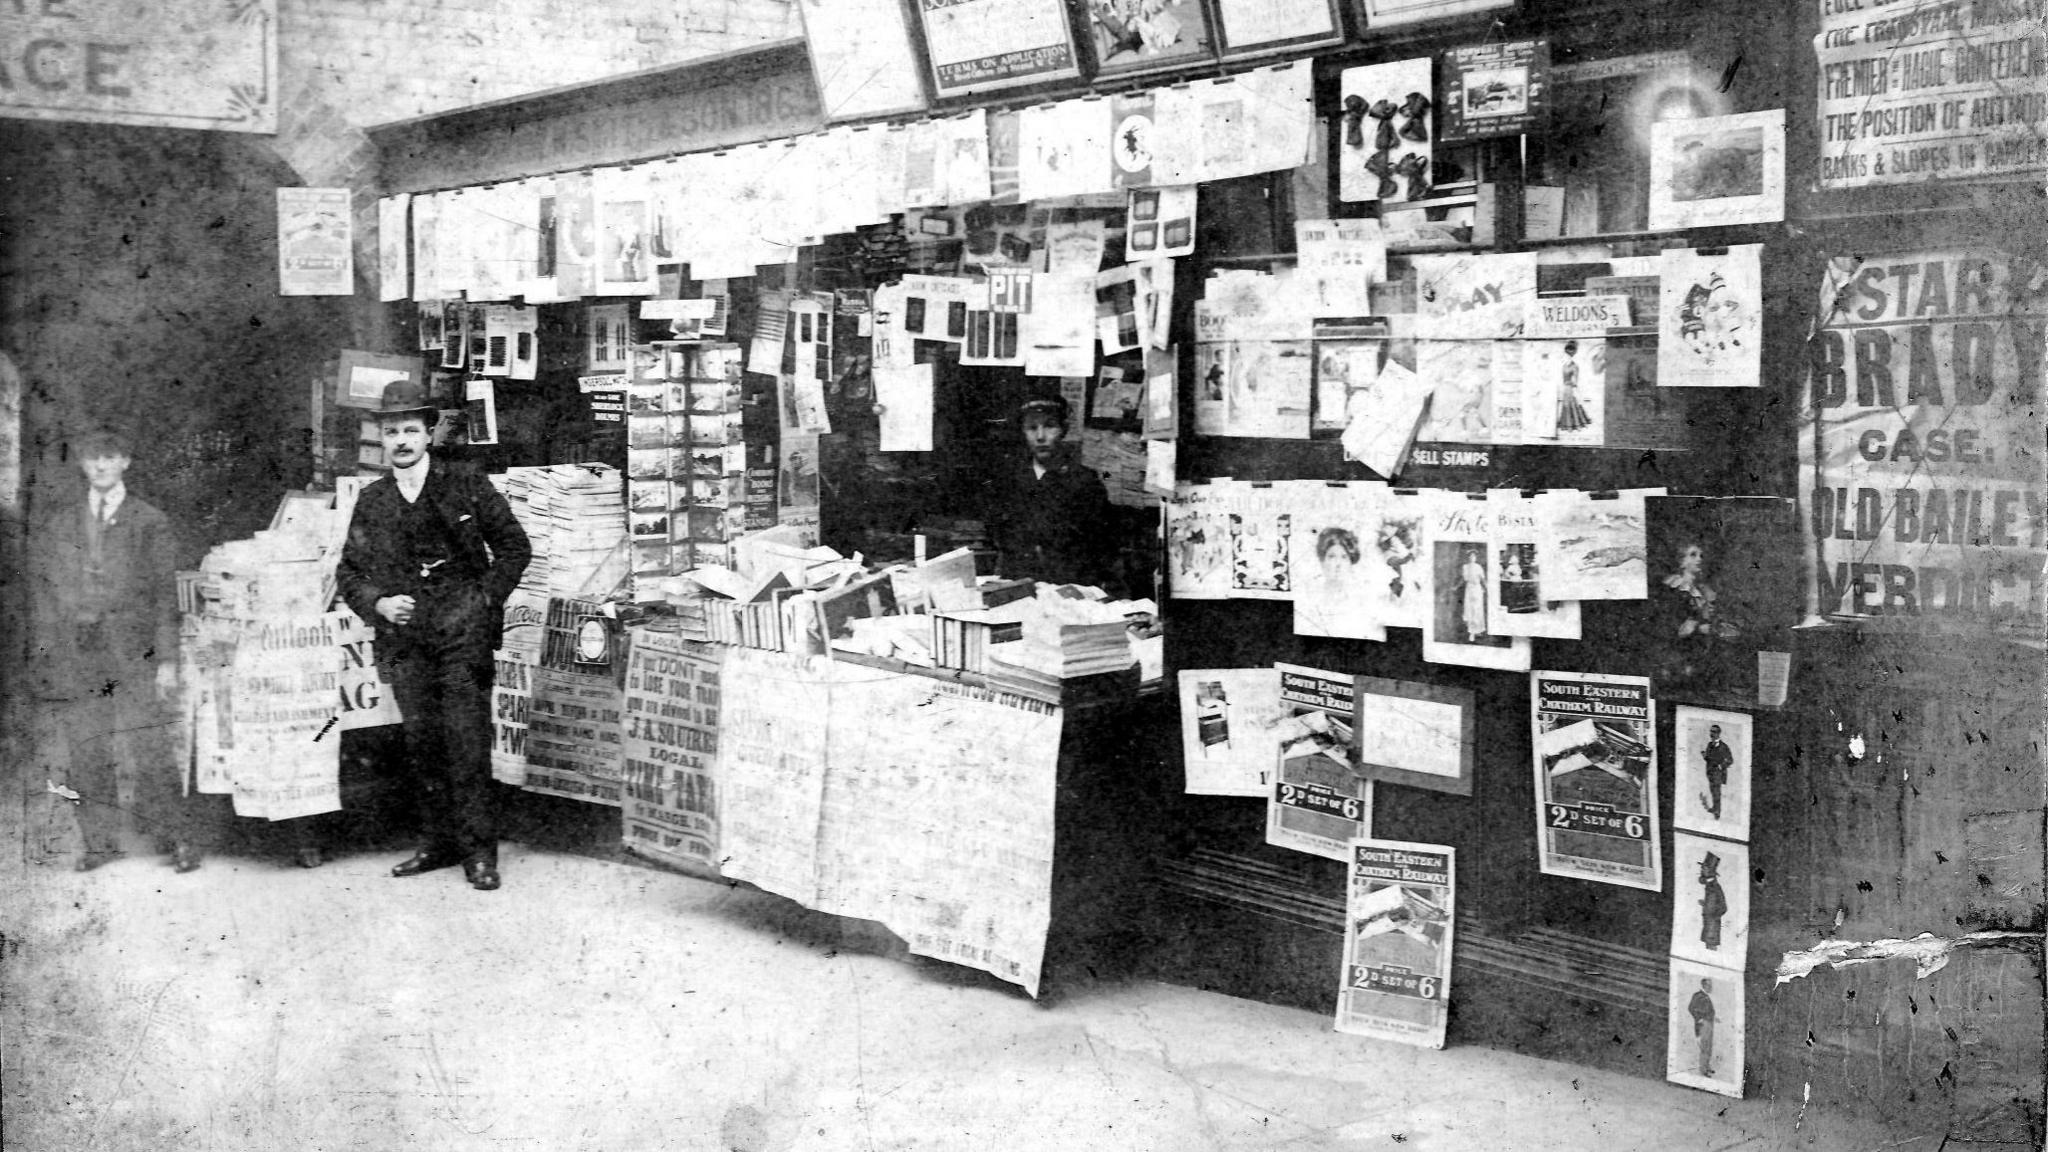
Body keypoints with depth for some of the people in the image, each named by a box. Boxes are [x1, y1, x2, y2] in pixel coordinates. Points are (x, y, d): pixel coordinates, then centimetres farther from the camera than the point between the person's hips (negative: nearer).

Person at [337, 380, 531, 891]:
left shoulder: (467, 489, 2)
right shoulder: (371, 502, 10)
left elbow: (514, 547, 8)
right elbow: (348, 572, 16)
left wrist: (485, 599, -2)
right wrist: (377, 603, -2)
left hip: (463, 633, -3)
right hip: (404, 638, 3)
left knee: (467, 744, -7)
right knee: (421, 744, 5)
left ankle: (479, 852, 0)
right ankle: (440, 843, 16)